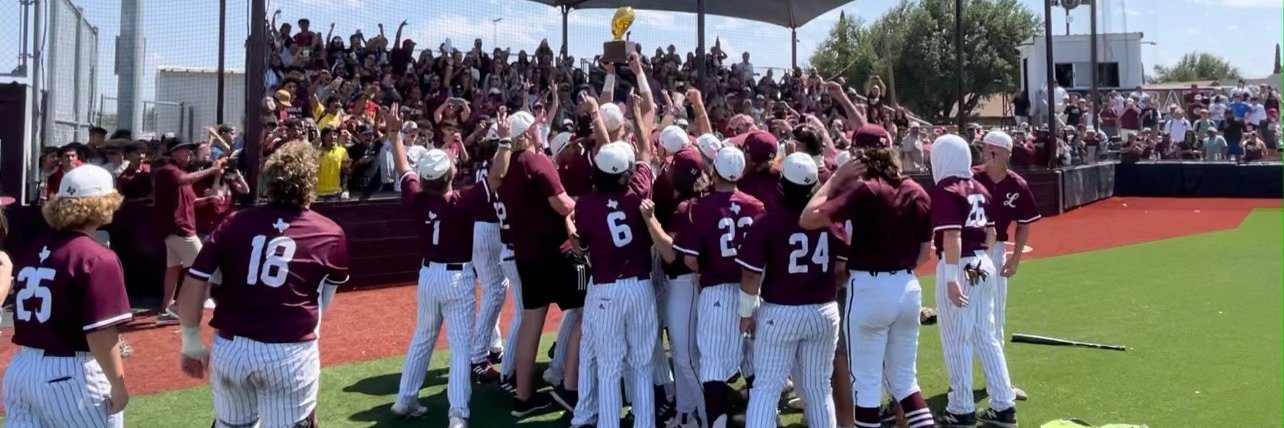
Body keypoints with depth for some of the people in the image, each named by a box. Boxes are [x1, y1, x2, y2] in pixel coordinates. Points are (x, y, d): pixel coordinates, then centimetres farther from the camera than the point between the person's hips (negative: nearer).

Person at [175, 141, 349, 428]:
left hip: (228, 349, 3)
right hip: (290, 354, -3)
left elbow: (192, 289, 2)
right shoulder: (331, 235, 0)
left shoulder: (234, 223, 3)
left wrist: (192, 345, 15)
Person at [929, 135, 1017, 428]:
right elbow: (990, 233, 17)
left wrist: (951, 278, -22)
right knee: (987, 337, 15)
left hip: (959, 267, -8)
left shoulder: (944, 192, -13)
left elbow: (952, 237, -20)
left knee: (957, 341, 2)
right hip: (983, 264, 8)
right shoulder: (980, 189, 12)